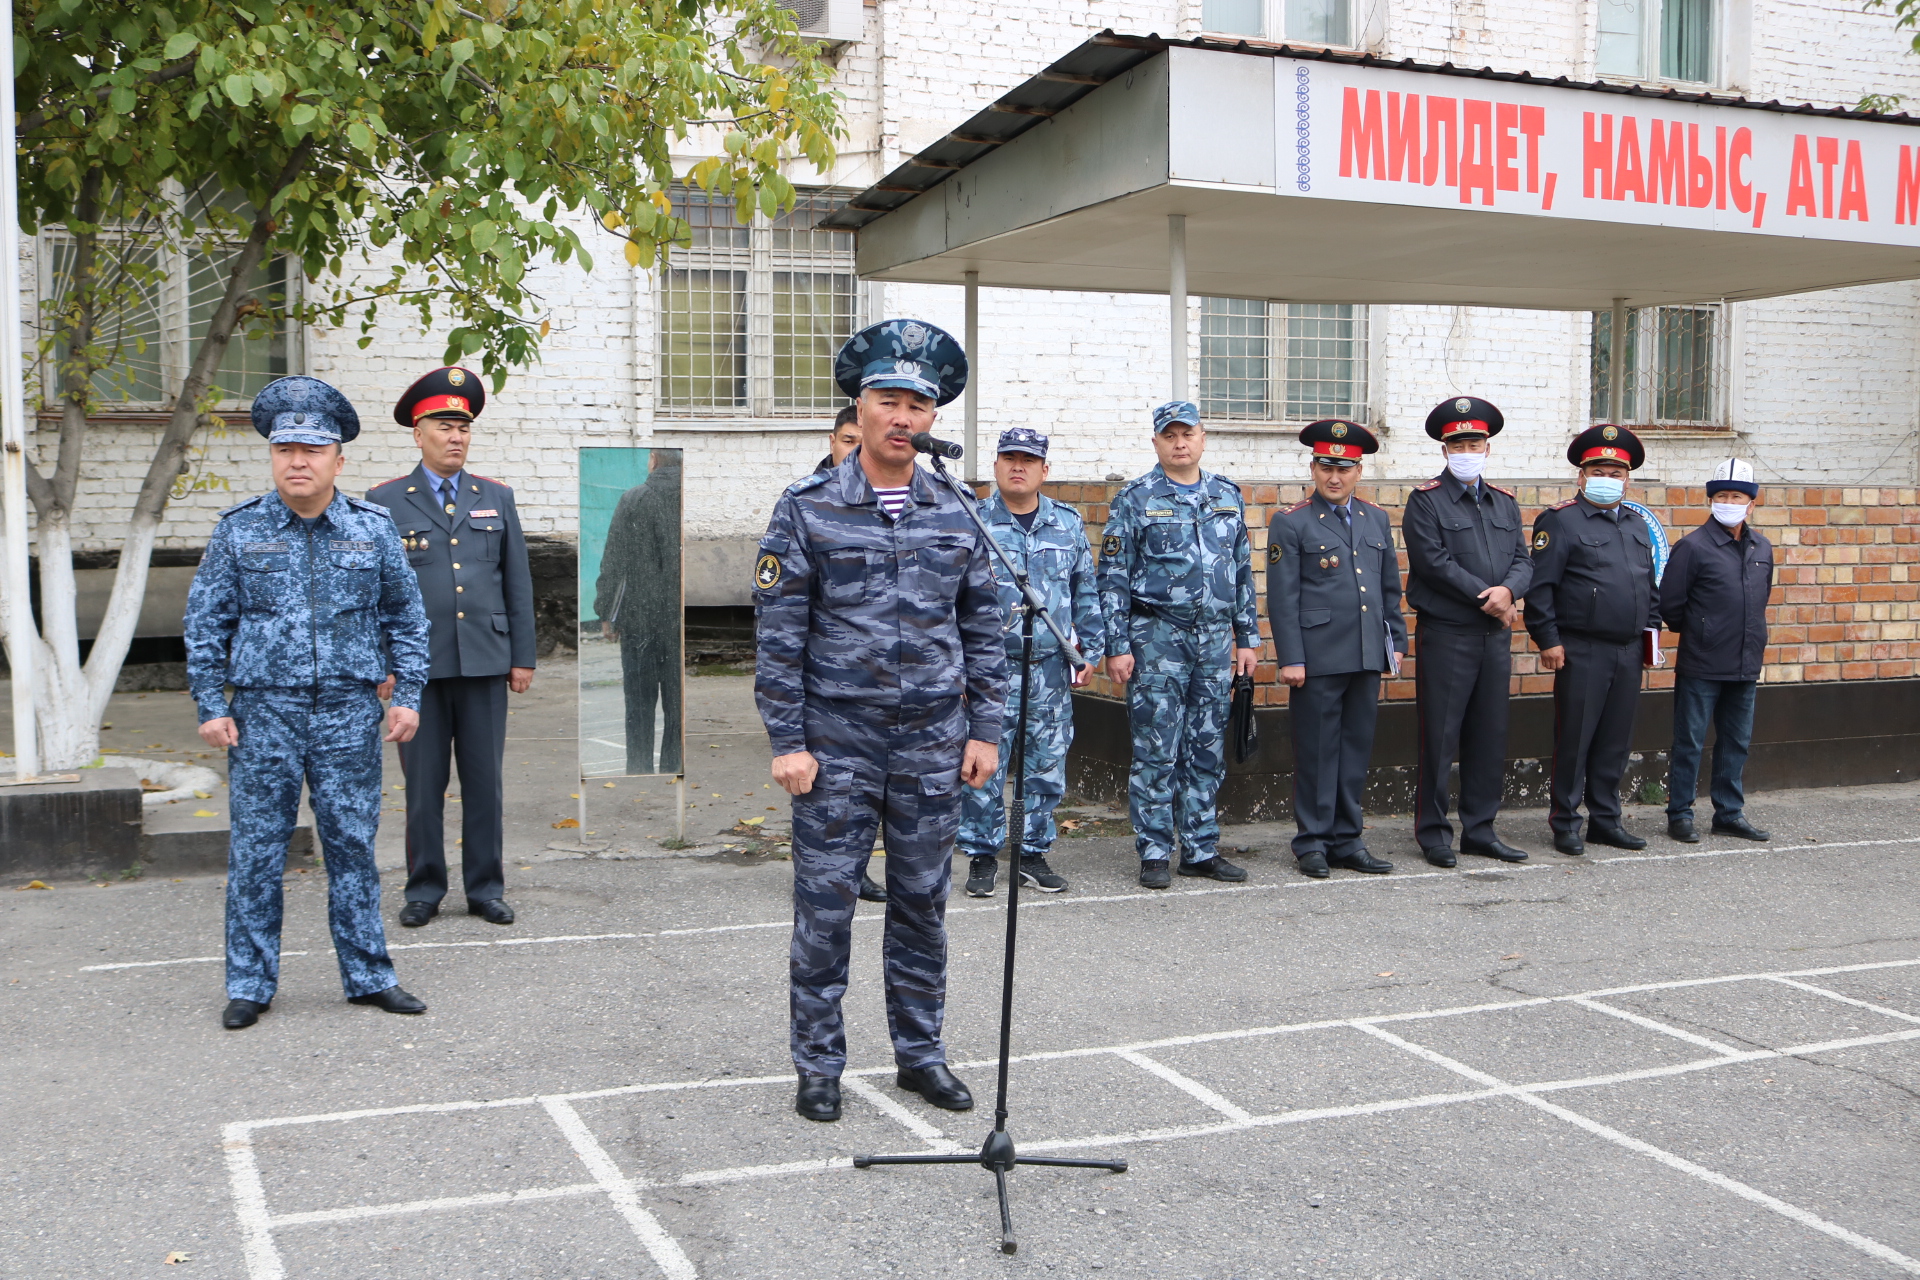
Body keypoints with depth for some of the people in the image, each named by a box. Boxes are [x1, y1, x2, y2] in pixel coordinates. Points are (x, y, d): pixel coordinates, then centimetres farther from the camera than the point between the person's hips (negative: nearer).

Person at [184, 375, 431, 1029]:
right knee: (256, 851, 3)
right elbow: (205, 622, 5)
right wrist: (211, 706, -1)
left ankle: (369, 976, 17)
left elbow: (406, 617, 11)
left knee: (352, 846, 6)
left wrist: (407, 696, 5)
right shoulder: (239, 529, 2)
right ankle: (250, 984, 14)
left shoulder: (373, 528, 4)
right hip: (264, 712, 0)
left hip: (349, 713, 1)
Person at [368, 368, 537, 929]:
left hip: (485, 663, 2)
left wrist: (523, 656, 6)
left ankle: (486, 888, 15)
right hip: (417, 665, -2)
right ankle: (424, 889, 15)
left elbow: (518, 584, 11)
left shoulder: (497, 498, 11)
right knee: (423, 783, 3)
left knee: (486, 782, 5)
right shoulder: (384, 502, 4)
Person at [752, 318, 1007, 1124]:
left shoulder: (955, 514, 6)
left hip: (934, 743, 3)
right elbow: (778, 635, -5)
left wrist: (984, 730, 4)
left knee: (923, 902, 11)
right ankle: (818, 1066, 17)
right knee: (824, 905, 3)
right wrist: (787, 742, -9)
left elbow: (984, 628, 10)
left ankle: (920, 1052, 25)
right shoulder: (807, 511, -4)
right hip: (838, 743, -3)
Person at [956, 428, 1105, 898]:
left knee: (1047, 767, 8)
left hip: (1051, 666, 3)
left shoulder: (1068, 523, 10)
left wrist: (1091, 648, 13)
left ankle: (1034, 853, 21)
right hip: (992, 664, -3)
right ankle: (981, 856, 11)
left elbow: (1086, 591, 17)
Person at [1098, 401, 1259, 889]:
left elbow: (1242, 571, 16)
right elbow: (1113, 577, -4)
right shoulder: (1134, 499, -2)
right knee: (1156, 752, -2)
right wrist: (1117, 646, -9)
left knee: (1208, 751, 8)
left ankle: (1200, 850, 17)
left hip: (1214, 638, 4)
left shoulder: (1228, 497, 12)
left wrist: (1247, 637, 12)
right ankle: (1154, 853, 7)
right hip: (1157, 639, -4)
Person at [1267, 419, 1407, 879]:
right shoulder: (1291, 523, -2)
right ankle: (1312, 843, 11)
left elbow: (1390, 588, 19)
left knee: (1357, 751, 9)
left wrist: (1397, 642, 13)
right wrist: (1290, 659, -12)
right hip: (1318, 659, -5)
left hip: (1367, 658, 5)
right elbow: (1282, 598, -6)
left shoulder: (1377, 520, 14)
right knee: (1316, 752, 1)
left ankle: (1347, 841, 18)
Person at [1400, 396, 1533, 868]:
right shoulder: (1426, 500, -3)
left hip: (1496, 635, 6)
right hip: (1446, 634, -6)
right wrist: (1487, 597, -13)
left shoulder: (1505, 502, 15)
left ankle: (1480, 830, 19)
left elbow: (1523, 560, 8)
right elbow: (1435, 562, -13)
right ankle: (1433, 833, 8)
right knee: (1440, 737, -2)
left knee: (1491, 735, 9)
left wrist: (1508, 589, -14)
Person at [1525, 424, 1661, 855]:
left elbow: (1650, 585, 24)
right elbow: (1540, 586, -10)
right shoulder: (1560, 520, -4)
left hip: (1629, 652, 6)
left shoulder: (1637, 524, 17)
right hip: (1582, 652, -6)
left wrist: (1652, 629, 14)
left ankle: (1606, 820, 21)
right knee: (1574, 740, -1)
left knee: (1616, 742, 11)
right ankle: (1565, 824, 8)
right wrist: (1548, 640, -14)